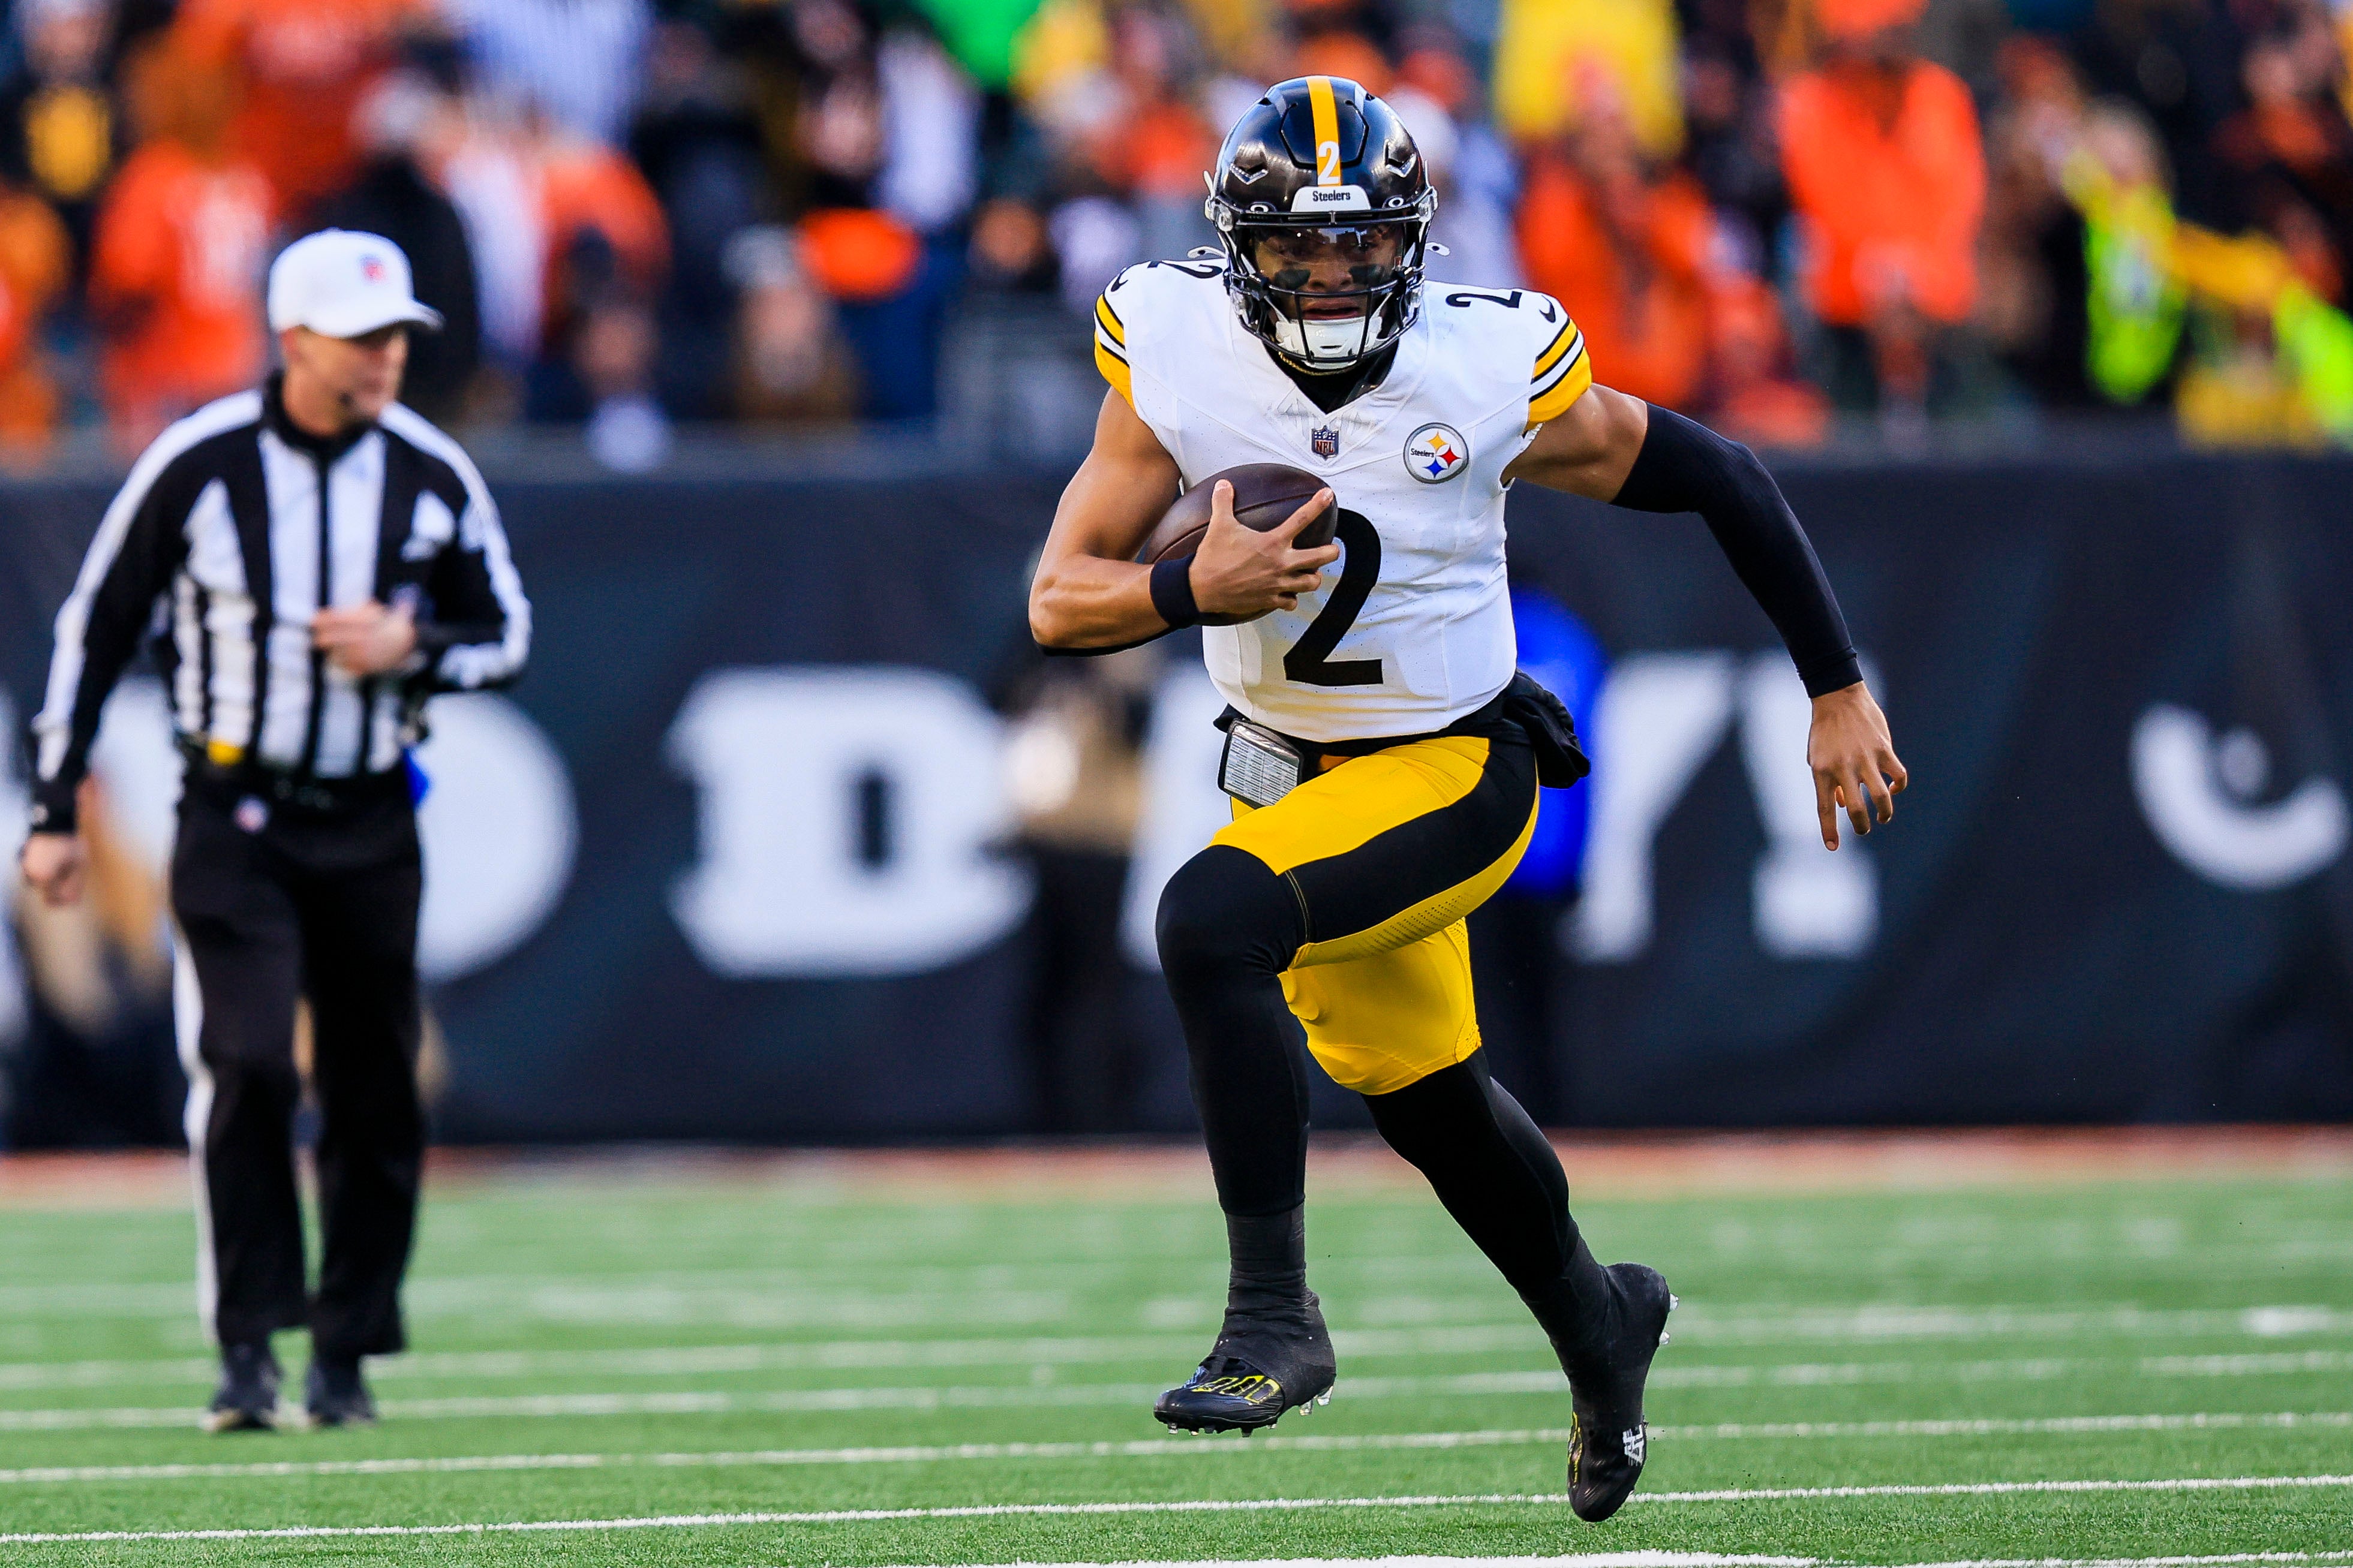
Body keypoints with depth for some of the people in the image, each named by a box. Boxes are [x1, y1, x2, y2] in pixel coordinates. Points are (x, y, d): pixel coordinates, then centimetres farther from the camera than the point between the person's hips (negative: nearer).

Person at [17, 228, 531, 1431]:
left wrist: (411, 646, -14)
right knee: (245, 1063, -16)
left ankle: (346, 1353, 20)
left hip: (371, 823, 3)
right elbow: (95, 627, 0)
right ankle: (246, 1348, -10)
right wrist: (53, 814, -1)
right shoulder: (197, 463, -8)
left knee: (374, 1094, 6)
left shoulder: (431, 475, 0)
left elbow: (507, 639, 9)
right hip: (234, 820, -3)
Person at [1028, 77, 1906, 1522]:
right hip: (1298, 770, 5)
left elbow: (1716, 480, -7)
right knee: (1429, 1100, 20)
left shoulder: (1492, 371, -21)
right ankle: (1597, 1323, 50)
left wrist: (1841, 693, -3)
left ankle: (1275, 1317, -22)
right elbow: (1061, 599, -13)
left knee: (1213, 919, -29)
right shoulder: (1177, 361, -15)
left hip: (1456, 769, -5)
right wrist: (1195, 592, -35)